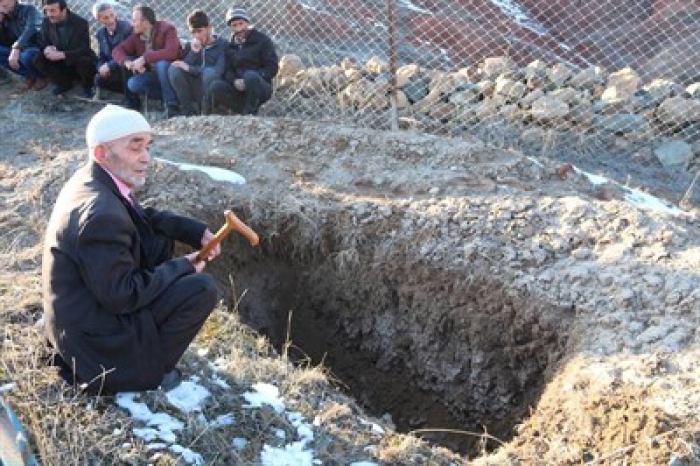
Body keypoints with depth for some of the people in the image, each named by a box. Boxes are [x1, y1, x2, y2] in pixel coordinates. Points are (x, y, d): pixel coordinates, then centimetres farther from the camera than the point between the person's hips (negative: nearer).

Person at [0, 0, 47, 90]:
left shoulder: (29, 10, -10)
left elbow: (31, 29, -29)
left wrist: (16, 48, -41)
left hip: (39, 49, -6)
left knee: (26, 56, -37)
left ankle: (42, 76, -4)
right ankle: (30, 76, -2)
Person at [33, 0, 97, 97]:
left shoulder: (80, 23, -19)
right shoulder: (47, 22, -6)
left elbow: (84, 50, -26)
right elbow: (43, 43, 2)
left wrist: (61, 55, -37)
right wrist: (47, 49, -25)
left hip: (80, 61, -4)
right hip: (62, 64, 4)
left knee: (85, 61, -37)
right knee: (38, 60, -16)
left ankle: (86, 87, -4)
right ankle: (64, 83, 5)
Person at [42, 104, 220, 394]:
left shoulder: (90, 180, -1)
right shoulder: (100, 213, -30)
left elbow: (144, 218, 14)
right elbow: (121, 295, -25)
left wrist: (197, 232, 1)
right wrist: (183, 267, -14)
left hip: (86, 304, 9)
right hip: (91, 335, -9)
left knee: (160, 240, 14)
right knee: (202, 288, -13)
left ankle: (148, 337, 18)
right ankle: (148, 370, 1)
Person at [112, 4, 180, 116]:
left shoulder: (167, 29, -18)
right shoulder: (137, 35, 0)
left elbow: (172, 52, -35)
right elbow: (117, 50, 3)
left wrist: (144, 58, -35)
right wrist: (127, 62, -21)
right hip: (154, 75, 6)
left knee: (162, 64, -35)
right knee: (133, 84, -18)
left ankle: (172, 106, -26)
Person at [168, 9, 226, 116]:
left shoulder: (222, 44, 2)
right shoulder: (190, 46, 15)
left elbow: (219, 70, -14)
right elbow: (185, 66, 0)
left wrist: (190, 69, -16)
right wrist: (194, 52, -13)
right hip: (194, 91, 4)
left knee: (209, 72, -33)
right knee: (174, 69, -19)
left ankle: (206, 111, -18)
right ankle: (188, 110, -15)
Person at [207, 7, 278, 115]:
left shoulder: (262, 40, 3)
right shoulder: (230, 46, 15)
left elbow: (273, 67, -4)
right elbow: (227, 70, 8)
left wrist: (252, 80, -18)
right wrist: (234, 81, -16)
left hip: (261, 87, -3)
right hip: (237, 88, 3)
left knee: (251, 76, -37)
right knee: (216, 86, -24)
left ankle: (250, 113, -26)